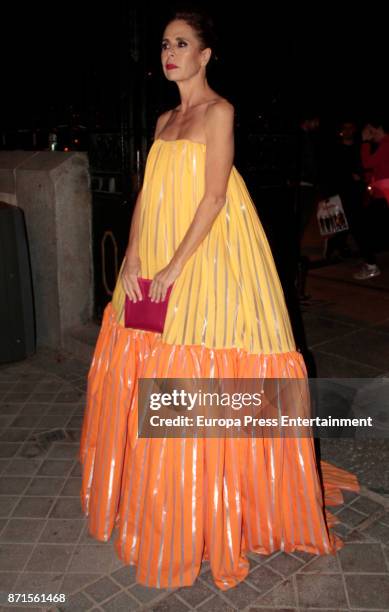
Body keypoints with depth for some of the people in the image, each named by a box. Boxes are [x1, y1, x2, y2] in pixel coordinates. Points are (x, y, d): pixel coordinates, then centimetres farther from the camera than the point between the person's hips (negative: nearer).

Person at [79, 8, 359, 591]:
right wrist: (133, 258, -2)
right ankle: (154, 500, 32)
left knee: (200, 377, -4)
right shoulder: (165, 120, 17)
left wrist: (175, 267, -17)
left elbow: (213, 196, -13)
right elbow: (147, 194, 11)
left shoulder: (219, 111, -4)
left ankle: (210, 512, 14)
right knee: (150, 374, 12)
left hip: (209, 260, -7)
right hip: (158, 262, 7)